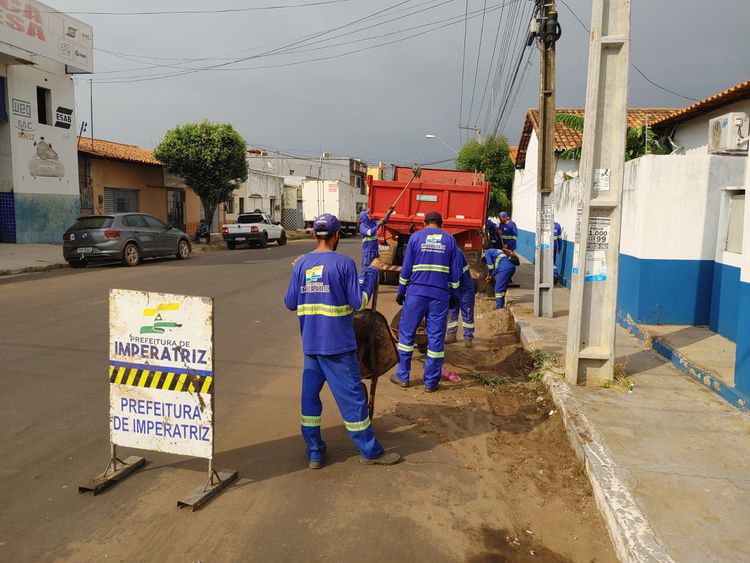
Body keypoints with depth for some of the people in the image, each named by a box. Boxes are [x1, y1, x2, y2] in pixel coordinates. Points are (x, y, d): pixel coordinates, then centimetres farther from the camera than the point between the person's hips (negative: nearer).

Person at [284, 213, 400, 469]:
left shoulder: (301, 264, 1)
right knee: (352, 395, 5)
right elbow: (358, 302, -11)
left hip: (310, 344, 5)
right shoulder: (344, 263, -12)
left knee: (310, 394, 14)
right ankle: (370, 451, 18)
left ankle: (314, 452, 21)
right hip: (338, 344, -4)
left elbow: (290, 303, 5)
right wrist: (371, 273, 2)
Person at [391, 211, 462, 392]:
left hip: (416, 293, -1)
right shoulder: (450, 240, 7)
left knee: (406, 333, 10)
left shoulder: (415, 237, 4)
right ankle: (431, 382, 12)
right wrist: (454, 294, 16)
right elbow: (455, 272, 7)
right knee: (436, 338, 6)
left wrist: (400, 292, 10)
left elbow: (406, 268, 2)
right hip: (440, 296, 1)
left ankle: (403, 376, 15)